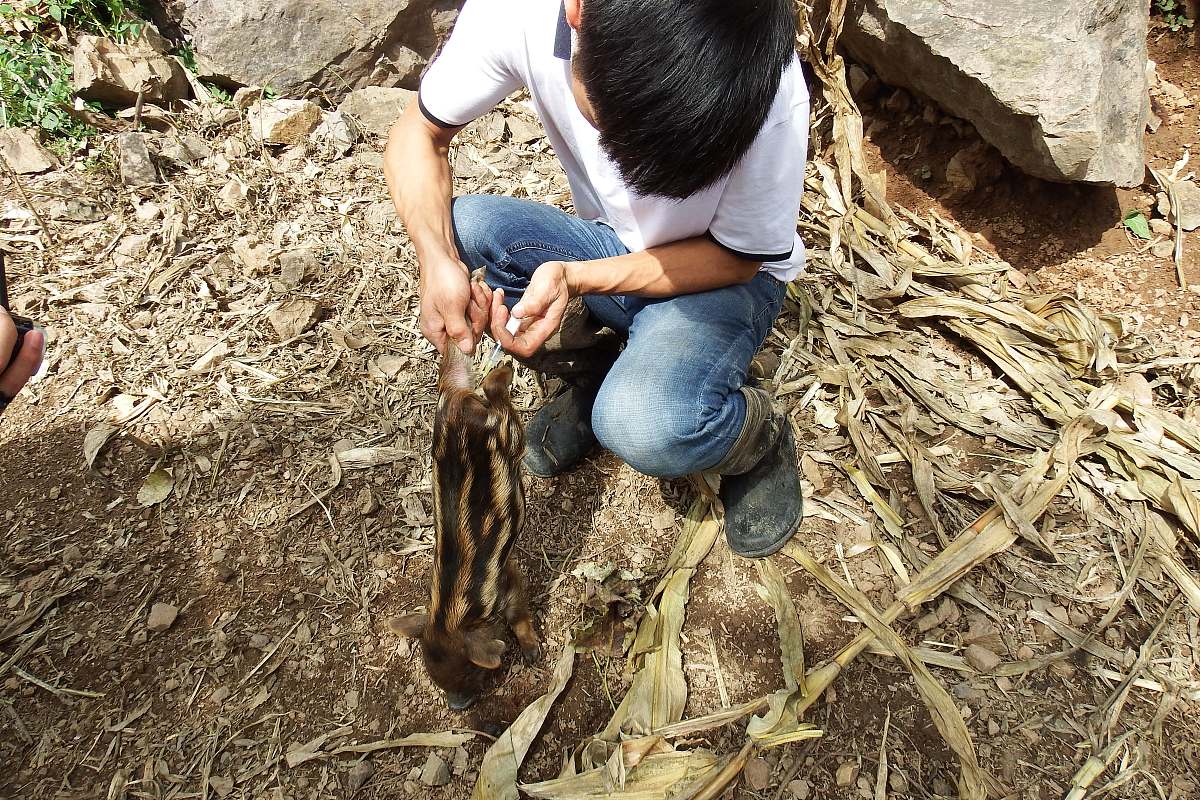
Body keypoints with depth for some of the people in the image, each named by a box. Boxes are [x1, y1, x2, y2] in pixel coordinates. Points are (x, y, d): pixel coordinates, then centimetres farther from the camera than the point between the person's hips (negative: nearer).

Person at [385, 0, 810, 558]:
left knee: (645, 428, -34)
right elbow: (418, 134, -12)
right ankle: (593, 370, 1)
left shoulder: (770, 99, -31)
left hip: (725, 273, -4)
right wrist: (438, 259, -32)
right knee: (461, 225, -24)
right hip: (610, 246, 4)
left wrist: (576, 277, -32)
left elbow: (736, 258, -17)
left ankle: (761, 439, 2)